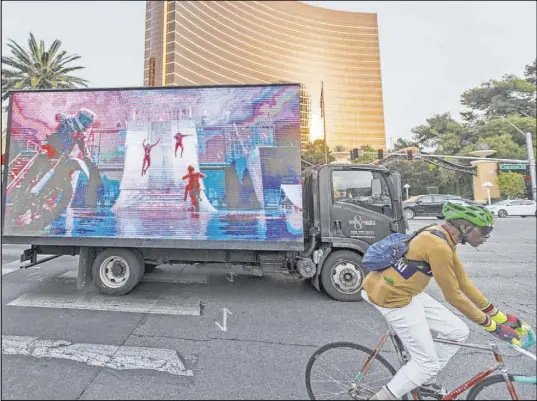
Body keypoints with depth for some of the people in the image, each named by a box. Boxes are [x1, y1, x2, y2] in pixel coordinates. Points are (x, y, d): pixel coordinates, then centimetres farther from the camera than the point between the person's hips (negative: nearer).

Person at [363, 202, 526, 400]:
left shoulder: (444, 239, 7)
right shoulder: (439, 246, -25)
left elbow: (464, 282, 13)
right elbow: (453, 296, -16)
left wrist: (498, 315, 16)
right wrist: (490, 325, -2)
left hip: (408, 292, 9)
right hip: (394, 298, -9)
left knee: (458, 332, 15)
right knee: (427, 363, 5)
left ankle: (425, 381, 34)